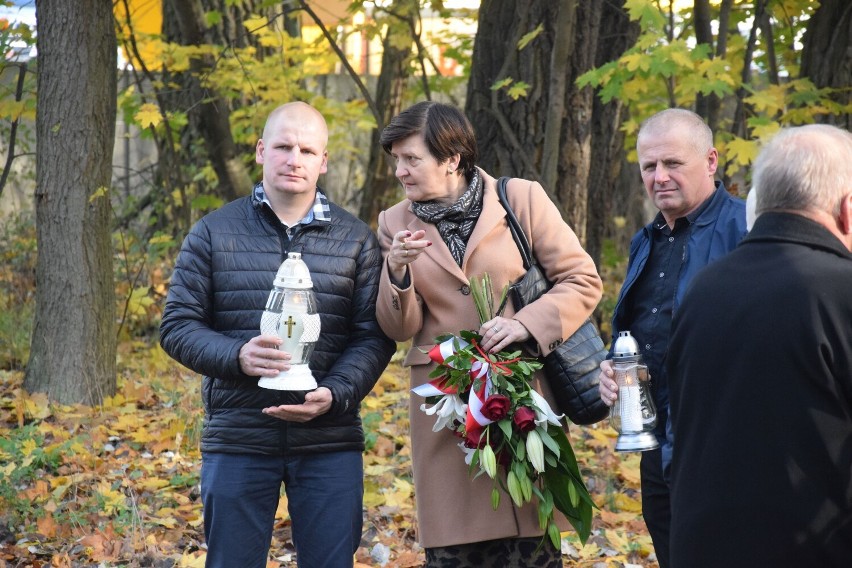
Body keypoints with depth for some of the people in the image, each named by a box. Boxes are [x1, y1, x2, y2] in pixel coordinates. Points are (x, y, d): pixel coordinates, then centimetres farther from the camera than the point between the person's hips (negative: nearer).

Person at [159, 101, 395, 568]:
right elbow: (178, 325, 2)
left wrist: (334, 394, -16)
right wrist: (237, 356, -17)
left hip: (330, 442, 1)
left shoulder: (356, 240, 6)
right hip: (238, 441, 0)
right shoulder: (214, 233, 5)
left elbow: (374, 336, 2)